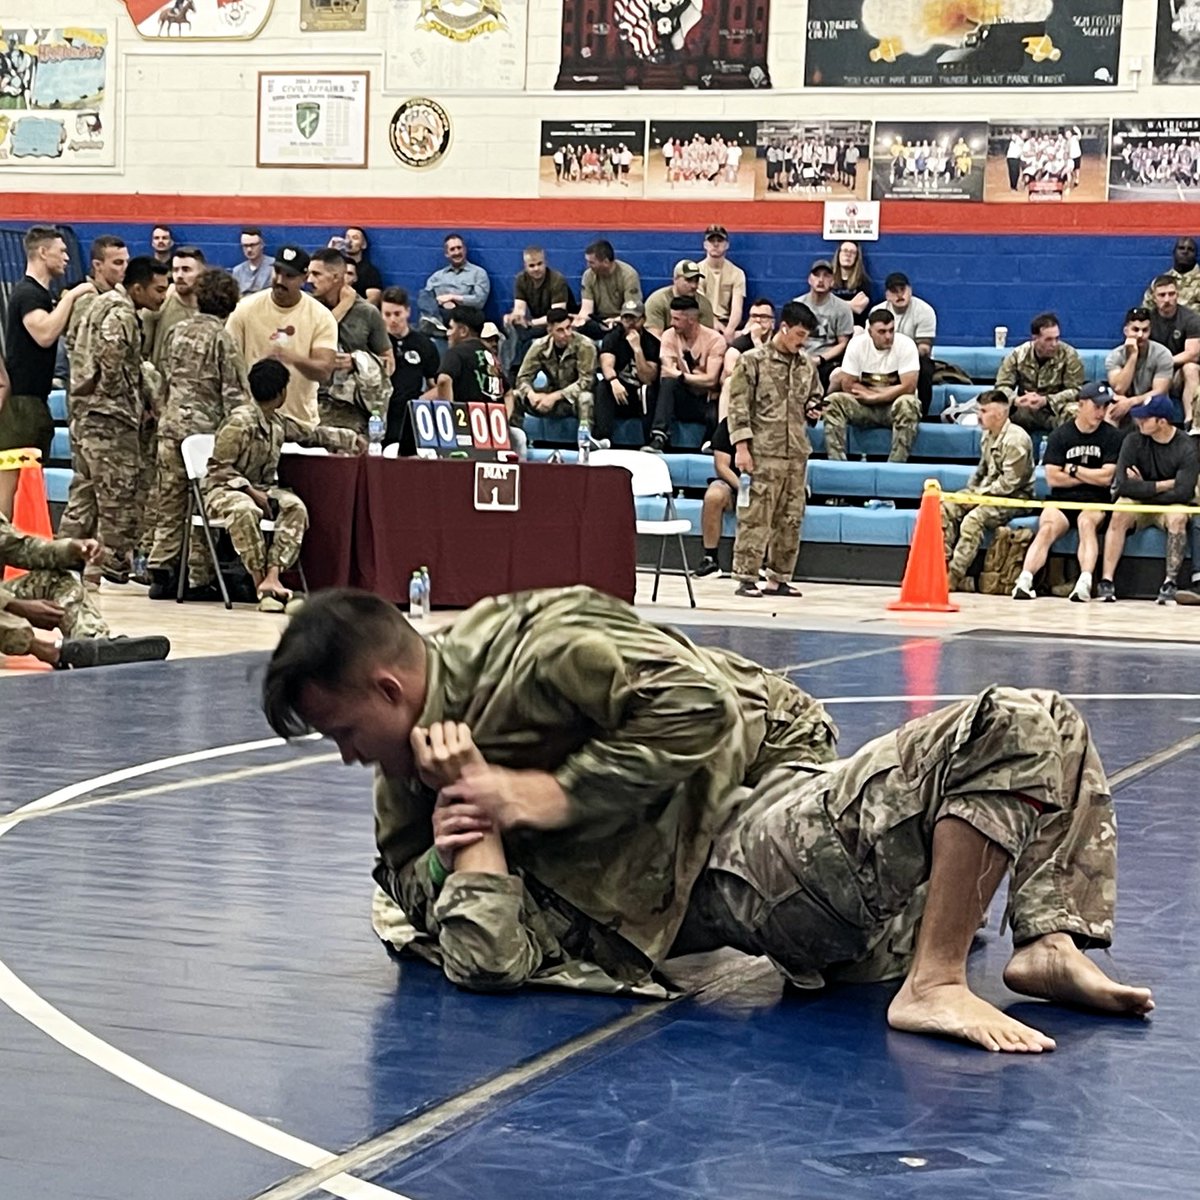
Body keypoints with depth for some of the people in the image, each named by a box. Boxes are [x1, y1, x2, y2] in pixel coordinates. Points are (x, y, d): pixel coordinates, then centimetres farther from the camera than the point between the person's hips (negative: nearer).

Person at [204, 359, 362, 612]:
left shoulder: (278, 423, 9)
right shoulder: (240, 421, -15)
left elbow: (312, 435, 26)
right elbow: (219, 467, -15)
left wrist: (351, 439, 26)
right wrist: (251, 492, -23)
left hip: (261, 488, 7)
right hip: (224, 489, -7)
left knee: (296, 506, -22)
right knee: (245, 510, -41)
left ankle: (272, 577, -33)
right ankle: (260, 582, -32)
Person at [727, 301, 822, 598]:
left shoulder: (807, 364, 14)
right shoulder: (753, 360, -3)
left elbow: (815, 395, 29)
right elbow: (739, 405, -5)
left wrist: (812, 407, 5)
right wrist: (741, 446, -12)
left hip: (796, 452, 6)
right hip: (763, 452, -6)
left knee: (791, 519, 8)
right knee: (755, 517, -7)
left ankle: (779, 579, 15)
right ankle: (746, 578, -3)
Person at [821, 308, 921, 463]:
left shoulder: (905, 345, -14)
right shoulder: (857, 344, -8)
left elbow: (908, 387, -20)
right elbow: (848, 385, -8)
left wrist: (872, 397, -16)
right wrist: (890, 391, -11)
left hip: (895, 408, -3)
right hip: (865, 407, 3)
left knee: (907, 404, -36)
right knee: (833, 401, -21)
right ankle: (837, 462, -27)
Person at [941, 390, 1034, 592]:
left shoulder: (1016, 440, -18)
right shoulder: (988, 435, 11)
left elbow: (1009, 482, -21)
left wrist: (981, 494, -16)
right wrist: (970, 490, 7)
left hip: (1014, 499, -9)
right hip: (986, 492, 9)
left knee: (972, 520, -31)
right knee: (945, 508, -10)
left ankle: (954, 577, -30)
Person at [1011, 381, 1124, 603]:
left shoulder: (1112, 437, 3)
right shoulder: (1060, 435, 5)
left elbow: (1106, 477, -6)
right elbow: (1053, 478, -3)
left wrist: (1073, 469, -1)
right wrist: (1091, 476, -2)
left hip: (1095, 503, -1)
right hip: (1062, 501, 1)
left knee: (1087, 522, -34)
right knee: (1047, 527, -29)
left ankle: (1085, 583, -50)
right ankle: (1024, 580, -47)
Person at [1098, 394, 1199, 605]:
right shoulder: (1135, 440, -8)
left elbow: (1183, 493, -21)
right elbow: (1123, 485, -18)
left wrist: (1144, 488, -13)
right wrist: (1165, 485, -16)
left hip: (1168, 504, -1)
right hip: (1138, 504, 1)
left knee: (1177, 518, -34)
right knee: (1119, 514, -31)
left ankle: (1170, 584, -30)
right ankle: (1107, 582, -34)